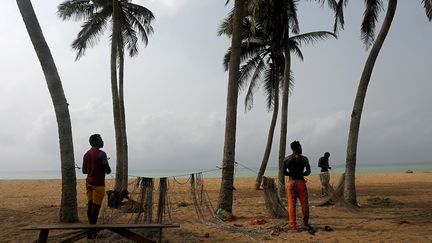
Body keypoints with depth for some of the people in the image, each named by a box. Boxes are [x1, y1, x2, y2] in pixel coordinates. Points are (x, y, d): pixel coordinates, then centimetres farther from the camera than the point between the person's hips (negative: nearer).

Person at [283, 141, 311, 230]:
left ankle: (293, 225, 5)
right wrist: (301, 174, 10)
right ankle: (305, 223, 20)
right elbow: (308, 172, -7)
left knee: (291, 204, 5)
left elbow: (284, 172, 0)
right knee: (304, 204, 12)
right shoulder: (304, 159, -5)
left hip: (291, 183, 2)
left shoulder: (286, 159, 2)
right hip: (301, 182, -2)